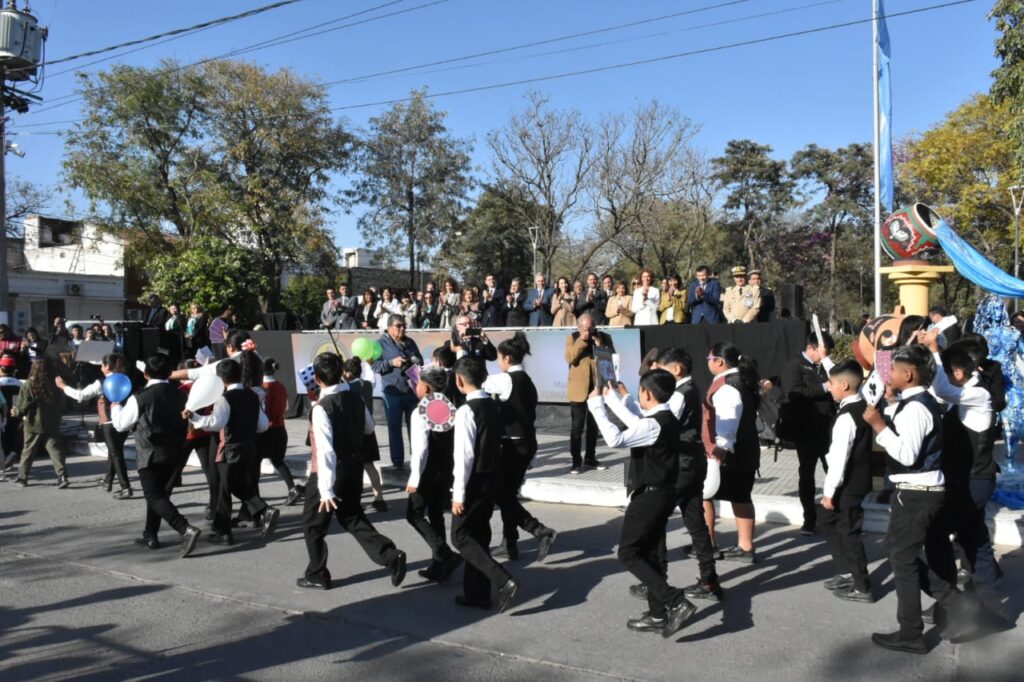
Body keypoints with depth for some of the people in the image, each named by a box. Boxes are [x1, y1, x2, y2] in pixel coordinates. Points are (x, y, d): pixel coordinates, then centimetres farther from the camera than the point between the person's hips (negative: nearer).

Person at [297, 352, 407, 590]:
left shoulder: (321, 408, -23)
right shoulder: (356, 398, -1)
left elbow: (326, 452, -26)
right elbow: (369, 427, 16)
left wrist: (326, 490, -25)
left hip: (330, 472, -7)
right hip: (354, 466, 7)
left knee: (313, 525, 14)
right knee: (353, 518, 20)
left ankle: (317, 575, 26)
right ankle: (391, 556, 7)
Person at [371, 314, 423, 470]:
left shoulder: (410, 342, 11)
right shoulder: (381, 343, -1)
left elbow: (420, 361, 18)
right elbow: (374, 365, -7)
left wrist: (417, 362, -5)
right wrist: (391, 362, -20)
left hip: (413, 391, 3)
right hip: (393, 393, -3)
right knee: (394, 428, 5)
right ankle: (397, 461, 13)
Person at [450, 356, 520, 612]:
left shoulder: (466, 411, -19)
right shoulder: (494, 406, 6)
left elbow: (464, 456, -21)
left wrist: (458, 494, -17)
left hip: (474, 482, -8)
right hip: (491, 479, 8)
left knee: (461, 537, 2)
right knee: (479, 536, 16)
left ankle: (504, 581, -10)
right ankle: (477, 594, 22)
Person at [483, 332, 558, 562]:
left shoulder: (506, 379, -14)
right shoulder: (526, 380, 12)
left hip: (514, 444, -9)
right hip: (527, 442, 9)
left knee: (503, 495, -1)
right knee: (508, 492, 16)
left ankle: (541, 531, -9)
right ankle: (509, 543, 21)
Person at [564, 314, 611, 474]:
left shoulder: (604, 337, 6)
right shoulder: (572, 338, 2)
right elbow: (569, 359, -12)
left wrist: (600, 345, -13)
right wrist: (581, 340, -16)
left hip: (597, 388, 3)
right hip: (578, 389, -2)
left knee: (594, 425, 12)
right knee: (577, 426, -1)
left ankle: (590, 458, 23)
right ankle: (576, 461, 5)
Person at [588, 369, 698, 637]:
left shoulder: (654, 425, -23)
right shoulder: (667, 420, 7)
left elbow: (615, 439, -34)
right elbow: (636, 425, 26)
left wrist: (596, 405, -26)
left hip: (648, 496, -10)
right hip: (662, 494, 10)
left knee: (629, 554, -3)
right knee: (648, 553, 16)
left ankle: (676, 602, -10)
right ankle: (658, 615, 22)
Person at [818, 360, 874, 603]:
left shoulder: (846, 416, -24)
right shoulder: (862, 406, 2)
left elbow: (840, 457, -24)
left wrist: (830, 490, -20)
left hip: (848, 484, -10)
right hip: (856, 480, 10)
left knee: (848, 532, 1)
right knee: (827, 521, 21)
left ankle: (862, 587, 12)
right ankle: (846, 572, 28)